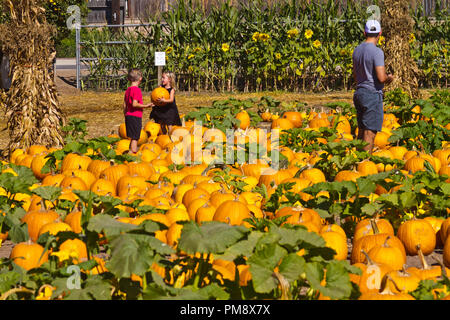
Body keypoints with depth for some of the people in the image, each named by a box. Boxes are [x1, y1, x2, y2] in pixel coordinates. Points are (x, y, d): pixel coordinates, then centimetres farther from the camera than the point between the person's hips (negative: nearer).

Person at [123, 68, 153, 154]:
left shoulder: (128, 90, 11)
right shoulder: (137, 90, -14)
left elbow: (124, 105, 15)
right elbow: (134, 104, -23)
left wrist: (125, 115, 23)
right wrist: (146, 106, -16)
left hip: (128, 116, 8)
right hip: (135, 117, -8)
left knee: (132, 138, 15)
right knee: (135, 138, -6)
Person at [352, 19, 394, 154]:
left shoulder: (357, 50, 10)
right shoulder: (377, 52, -14)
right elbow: (381, 78, -20)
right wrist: (390, 78, 0)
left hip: (359, 92, 8)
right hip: (373, 94, -8)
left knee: (361, 131, 13)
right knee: (370, 133, -6)